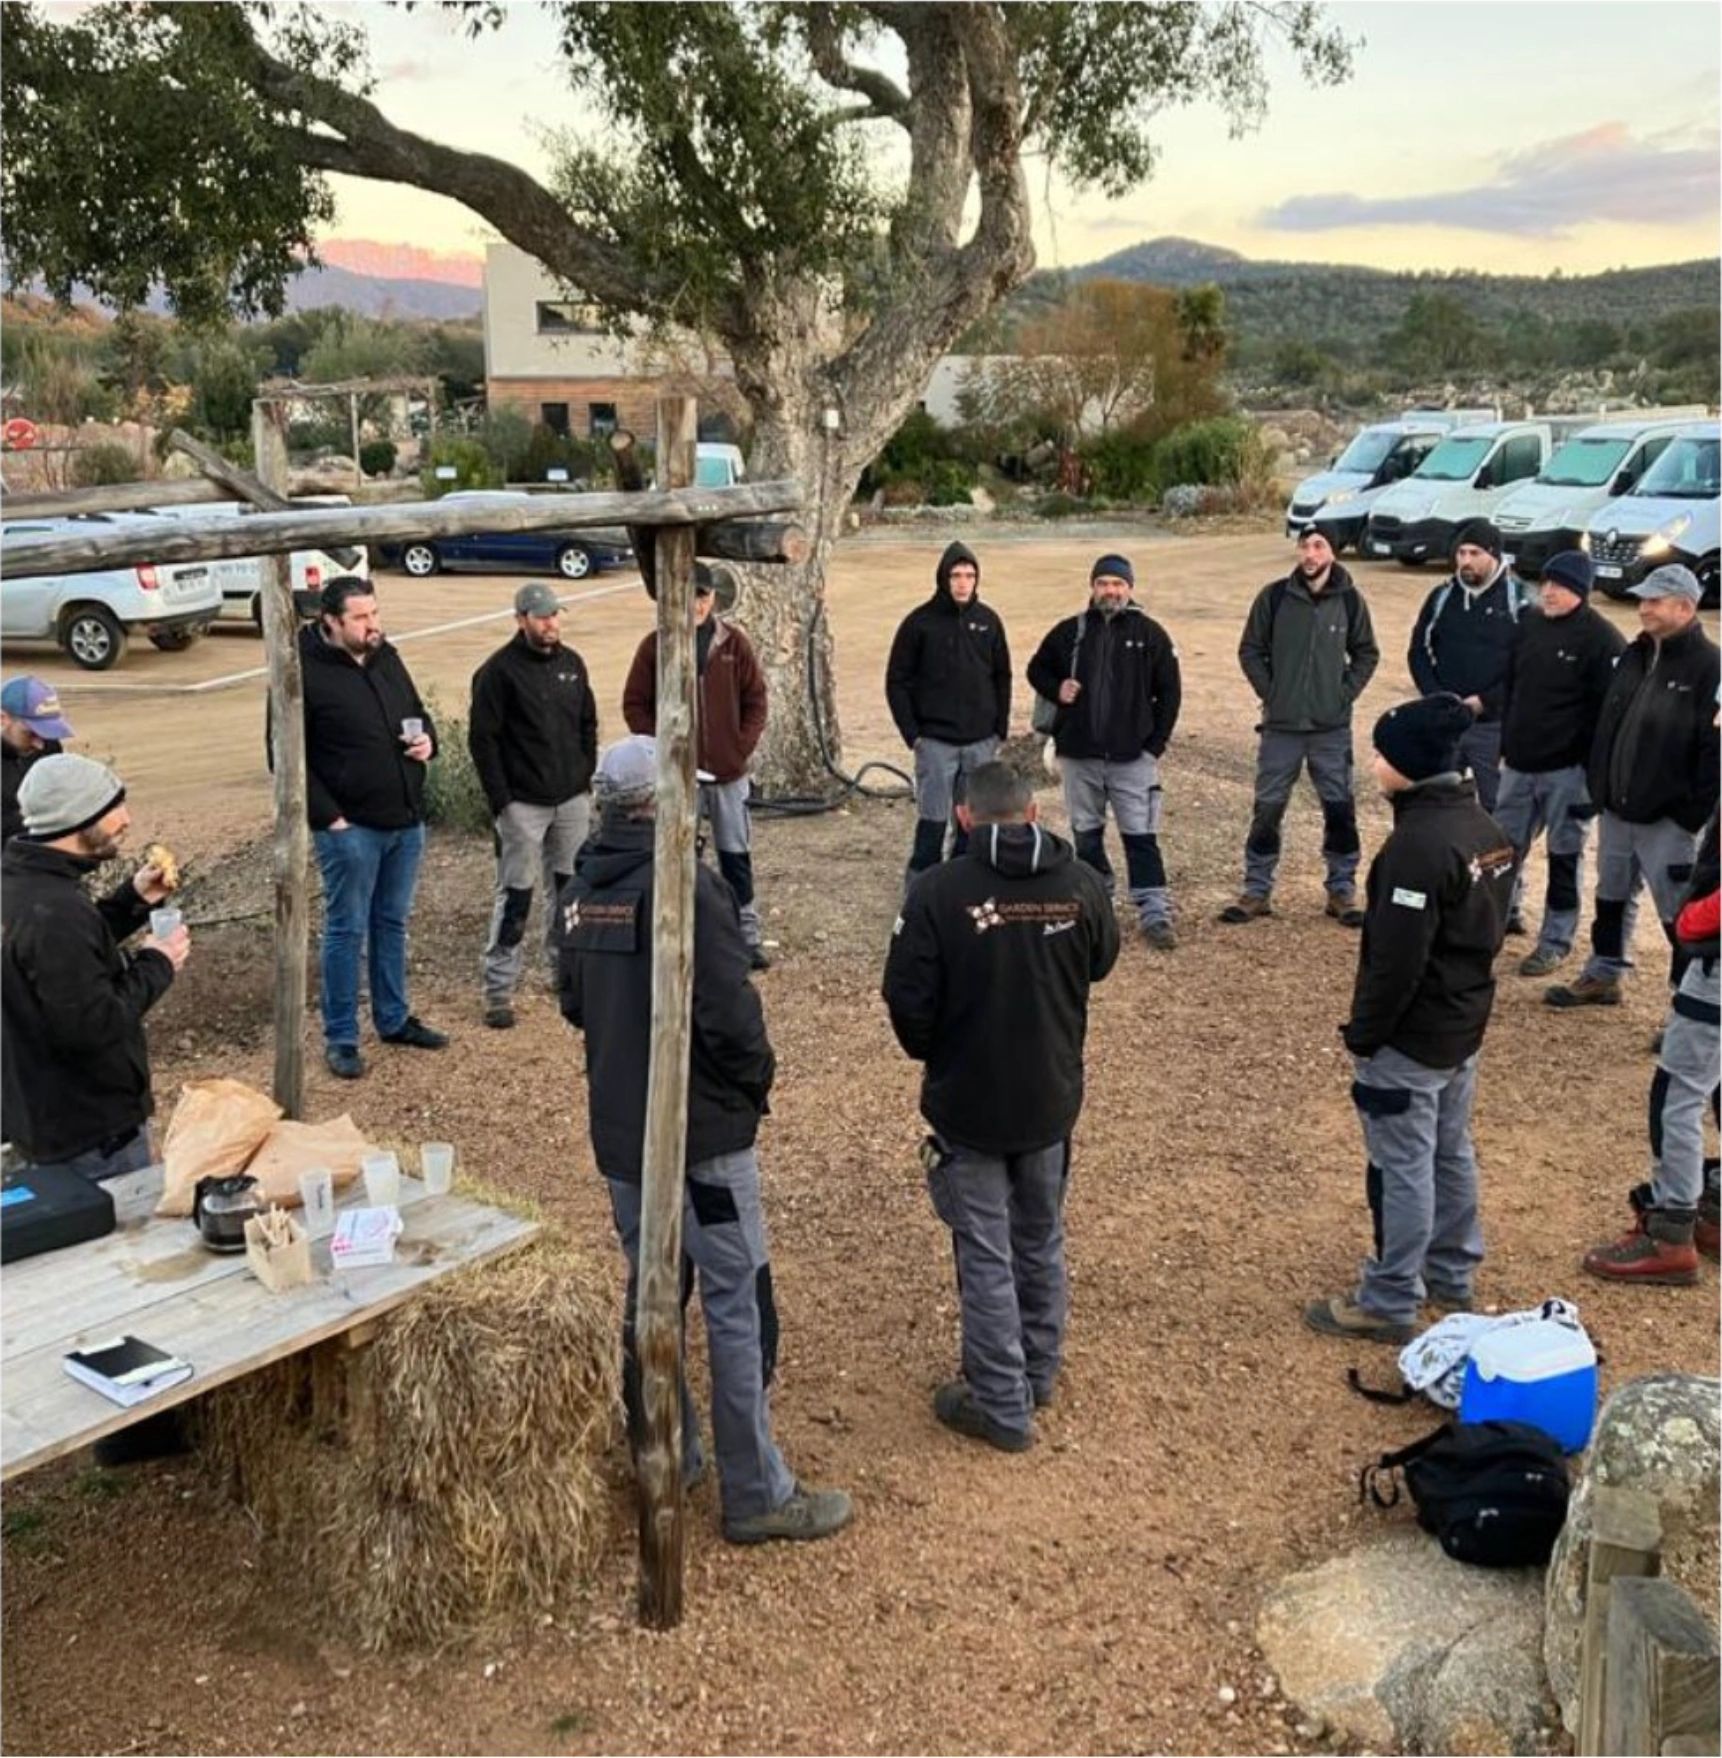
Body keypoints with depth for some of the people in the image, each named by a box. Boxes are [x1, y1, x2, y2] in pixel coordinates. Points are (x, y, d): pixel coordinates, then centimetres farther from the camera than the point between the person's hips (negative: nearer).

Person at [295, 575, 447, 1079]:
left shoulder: (387, 659, 8)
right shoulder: (306, 673, -12)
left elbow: (417, 711, 23)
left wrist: (427, 740, -1)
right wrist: (327, 816, -16)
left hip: (406, 821, 7)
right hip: (350, 827, -7)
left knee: (393, 923, 17)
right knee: (347, 931, 2)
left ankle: (393, 1019, 31)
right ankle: (340, 1038, 13)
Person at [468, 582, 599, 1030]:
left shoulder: (572, 663, 8)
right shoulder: (499, 671, -11)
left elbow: (588, 724, 17)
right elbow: (482, 739, -11)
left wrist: (587, 778, 9)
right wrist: (500, 800, -14)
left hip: (573, 800, 6)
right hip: (523, 804, -6)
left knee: (569, 890, 13)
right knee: (515, 897, -3)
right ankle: (498, 990, 3)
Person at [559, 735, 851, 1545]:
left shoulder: (583, 887, 3)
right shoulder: (685, 886, -21)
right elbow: (729, 1013, -23)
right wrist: (755, 1081, -7)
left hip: (617, 1128, 8)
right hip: (701, 1132, -8)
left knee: (649, 1293, 19)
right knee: (738, 1308, 1)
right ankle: (756, 1494, 9)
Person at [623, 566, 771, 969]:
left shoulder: (734, 642, 1)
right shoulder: (655, 646, -2)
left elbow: (756, 699, 5)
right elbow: (634, 705, 1)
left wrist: (743, 746, -5)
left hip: (728, 770, 1)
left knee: (736, 856, 9)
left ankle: (747, 937, 18)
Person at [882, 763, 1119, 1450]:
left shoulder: (938, 892, -19)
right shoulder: (1081, 885, -9)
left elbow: (908, 1002, -15)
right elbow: (1100, 963, 9)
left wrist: (933, 1053, 4)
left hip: (966, 1104, -4)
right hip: (1052, 1098, 4)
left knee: (986, 1256, 8)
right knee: (1041, 1241, 22)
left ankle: (1002, 1407, 17)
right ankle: (1039, 1372, 38)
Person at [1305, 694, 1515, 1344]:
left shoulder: (1419, 842, -26)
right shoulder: (1485, 827, 4)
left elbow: (1396, 960, -25)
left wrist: (1363, 1035, -15)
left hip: (1412, 1036, -9)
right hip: (1464, 1023, 10)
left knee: (1402, 1168, 1)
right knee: (1452, 1153, 21)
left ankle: (1389, 1304, 12)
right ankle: (1452, 1274, 36)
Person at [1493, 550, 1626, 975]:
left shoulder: (1601, 638, -13)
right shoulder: (1530, 625, 7)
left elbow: (1611, 709, -15)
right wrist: (1506, 743, 15)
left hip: (1567, 768, -6)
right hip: (1519, 764, 7)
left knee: (1564, 854, 5)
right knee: (1505, 844, 16)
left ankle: (1555, 941, 14)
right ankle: (1502, 914, 35)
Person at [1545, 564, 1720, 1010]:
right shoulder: (1634, 655, 9)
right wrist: (1599, 785, 11)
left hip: (1667, 817, -7)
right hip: (1616, 807, 7)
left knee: (1678, 914, 0)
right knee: (1610, 897, 20)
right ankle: (1602, 976, 35)